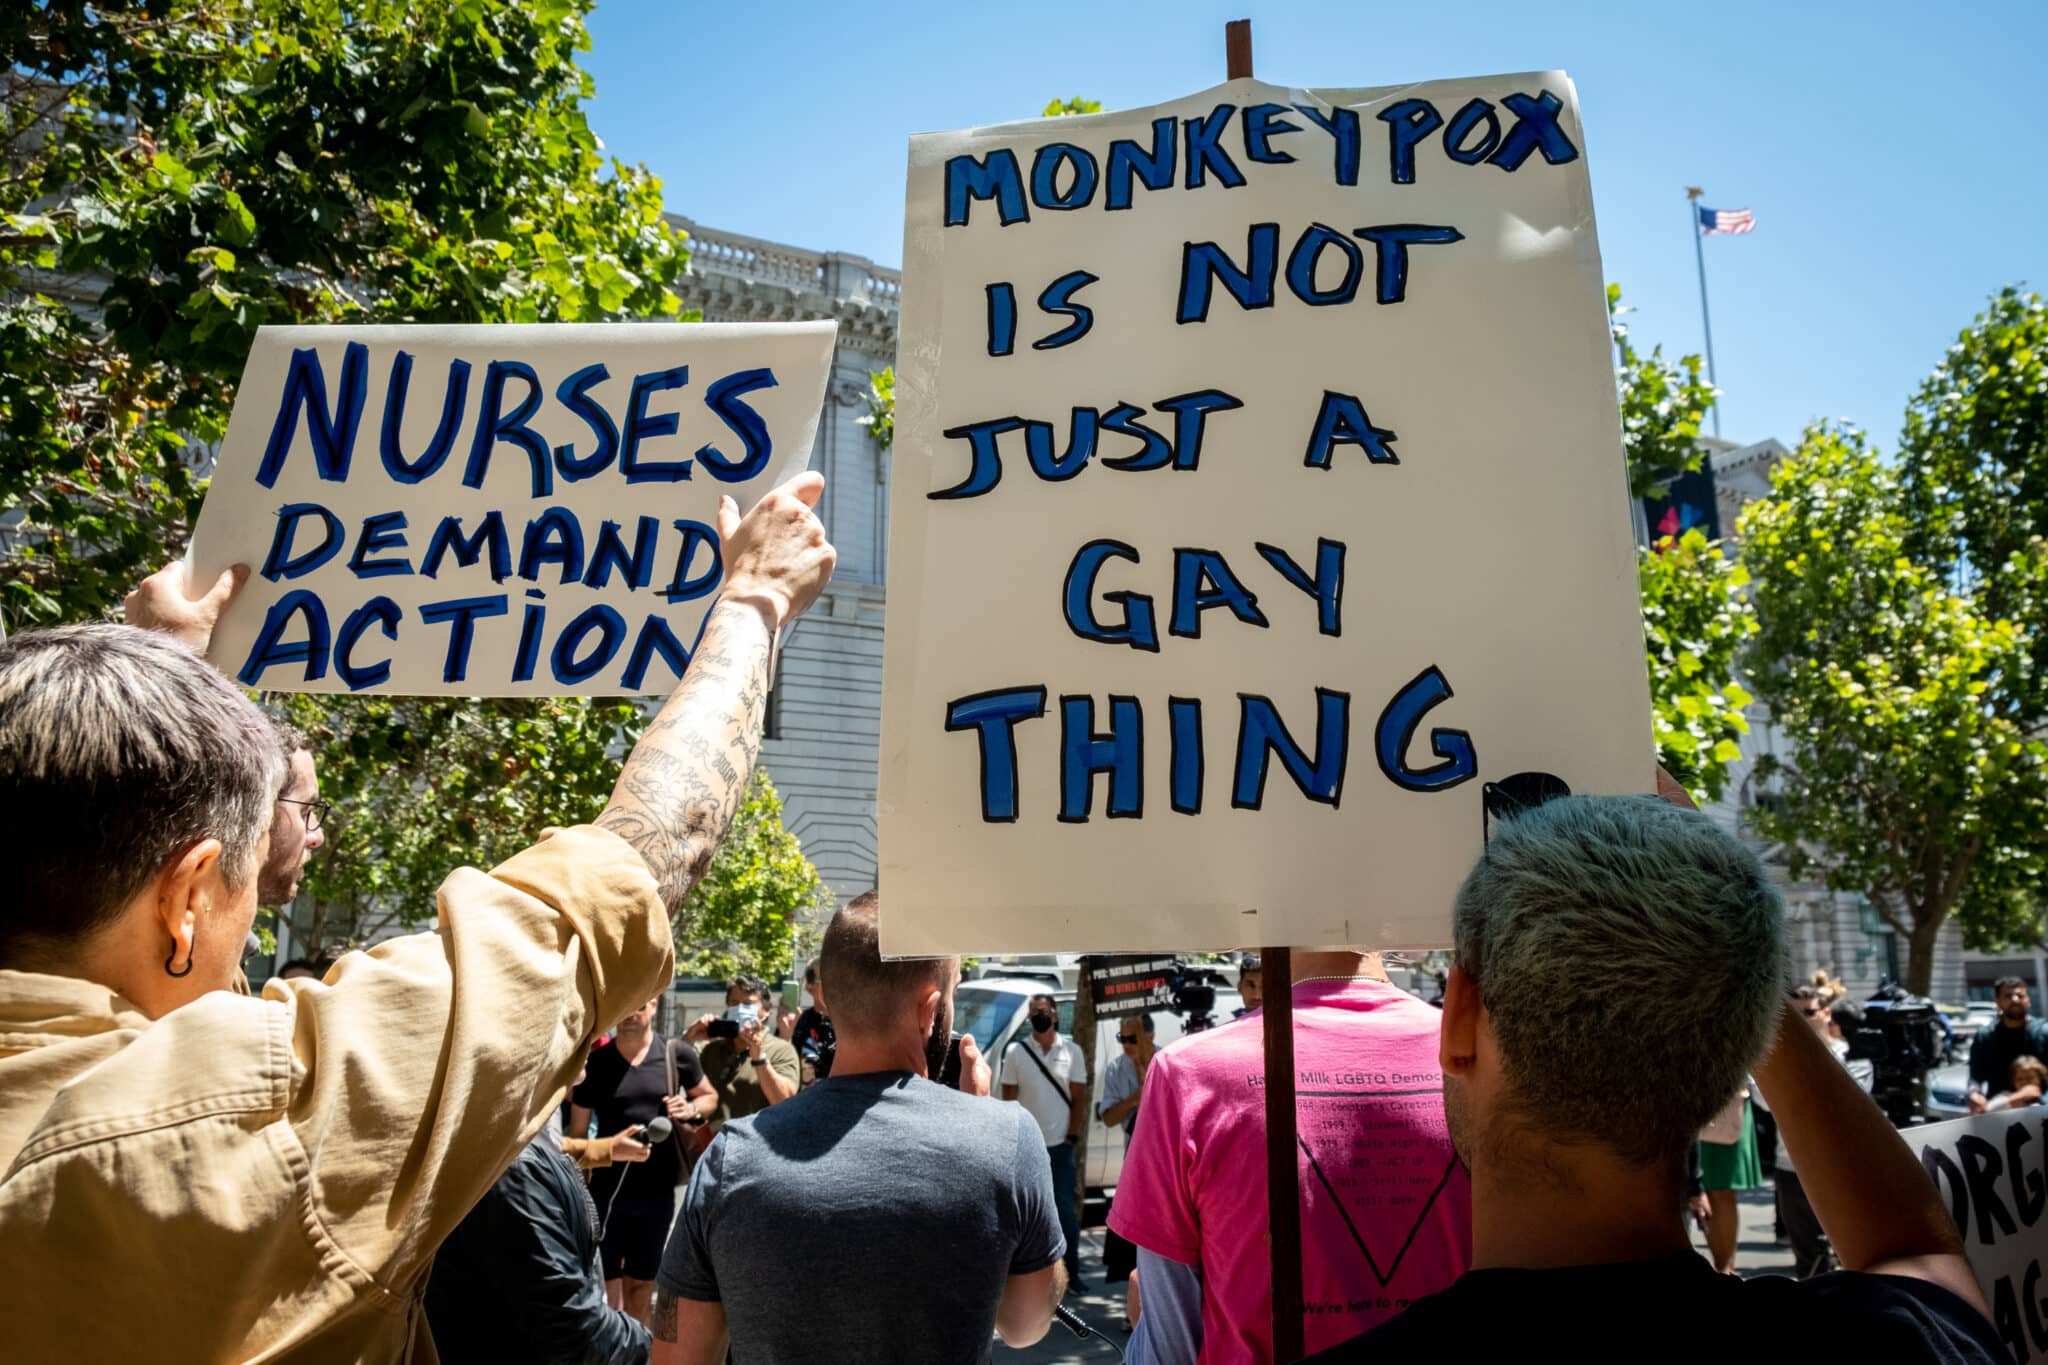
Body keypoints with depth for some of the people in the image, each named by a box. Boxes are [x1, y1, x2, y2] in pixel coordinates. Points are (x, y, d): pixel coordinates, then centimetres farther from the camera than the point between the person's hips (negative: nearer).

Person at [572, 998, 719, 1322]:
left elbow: (711, 1097, 10)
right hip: (606, 1191, -1)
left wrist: (692, 1108, -13)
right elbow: (578, 1133, 1)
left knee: (641, 1284, 17)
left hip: (657, 1191, 1)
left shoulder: (677, 1055, -5)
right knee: (605, 1281, 6)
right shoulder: (594, 1063, -5)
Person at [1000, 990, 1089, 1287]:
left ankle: (1072, 1270, 14)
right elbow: (1008, 1100, 1)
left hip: (1060, 1145, 0)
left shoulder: (1072, 1051, 0)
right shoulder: (1015, 1052, -2)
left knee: (1065, 1210, 3)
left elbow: (1079, 1099, 2)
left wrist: (1072, 1137, -4)